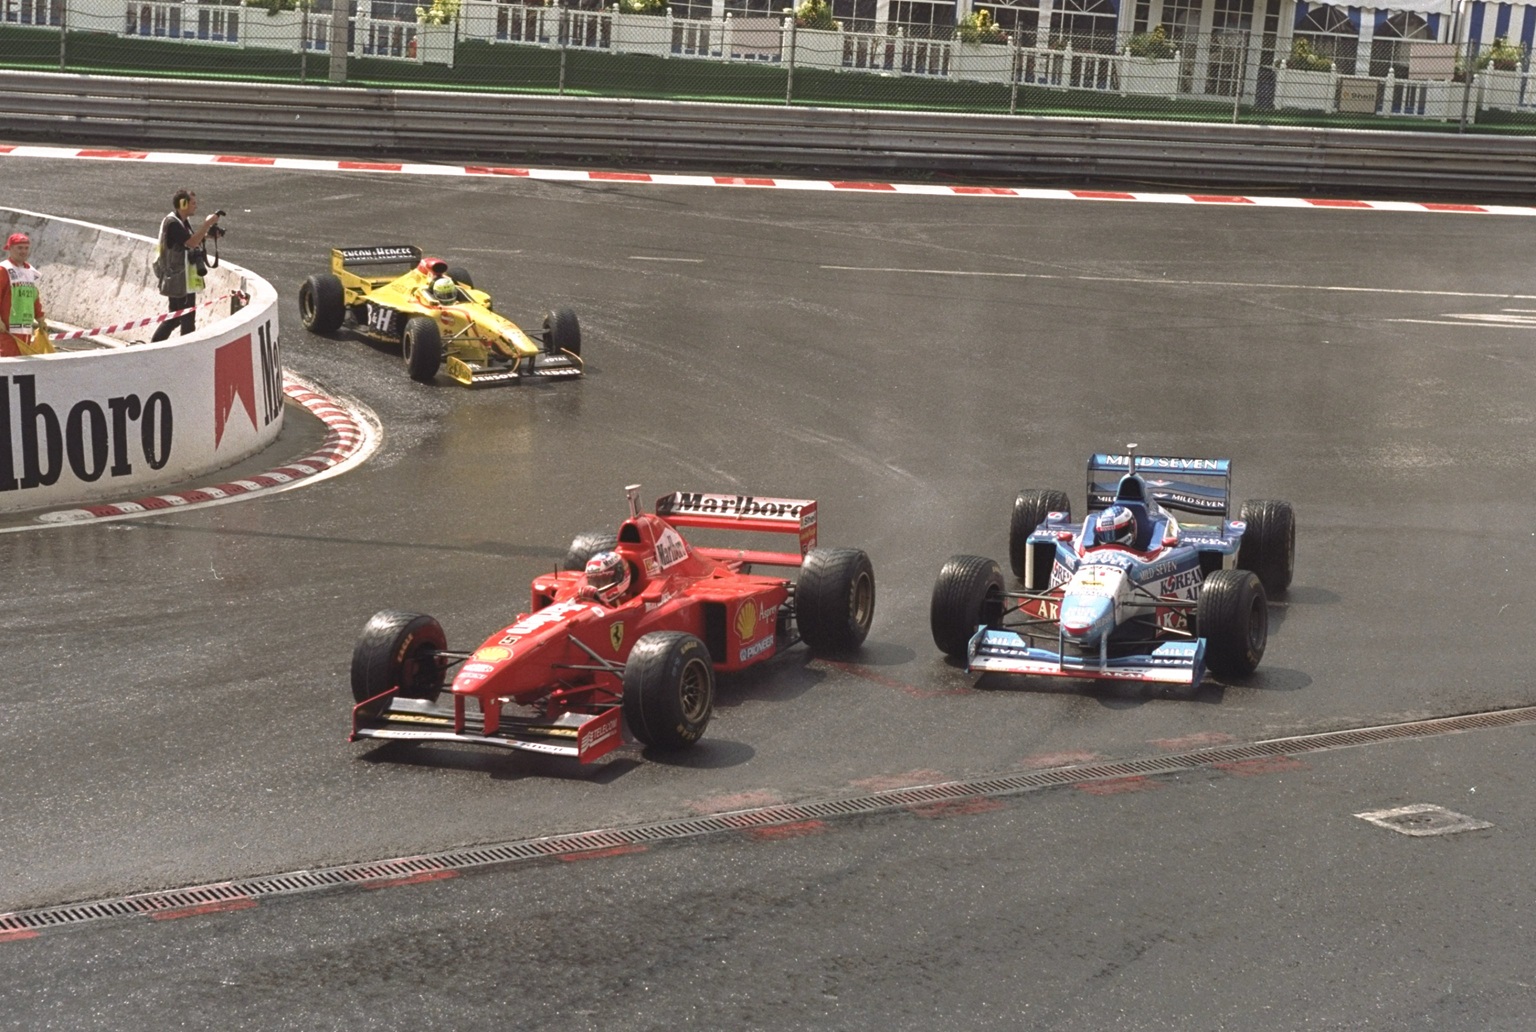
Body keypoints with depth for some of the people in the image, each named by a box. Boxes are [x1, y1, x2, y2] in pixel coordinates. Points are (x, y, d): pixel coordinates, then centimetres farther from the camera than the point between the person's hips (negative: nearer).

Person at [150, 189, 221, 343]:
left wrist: (207, 235, 1)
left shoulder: (183, 222, 14)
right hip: (178, 280, -10)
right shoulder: (172, 223, -17)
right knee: (188, 319, -5)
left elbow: (191, 242, 18)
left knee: (175, 317, 17)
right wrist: (207, 224, -22)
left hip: (184, 279, 10)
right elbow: (191, 243, -27)